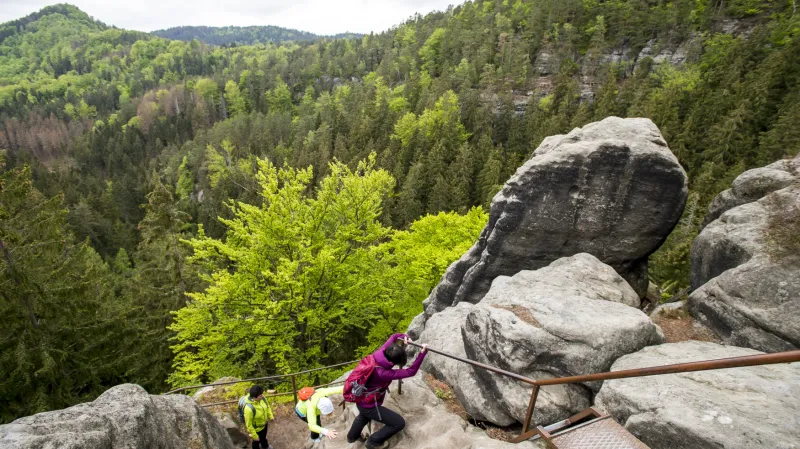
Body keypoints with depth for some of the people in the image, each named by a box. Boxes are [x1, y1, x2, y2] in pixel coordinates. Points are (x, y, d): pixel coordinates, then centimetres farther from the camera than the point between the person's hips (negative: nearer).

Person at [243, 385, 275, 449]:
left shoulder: (261, 397, -25)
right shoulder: (249, 408, -43)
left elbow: (267, 405, 0)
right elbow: (249, 424, -28)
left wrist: (270, 415, 0)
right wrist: (254, 436, -18)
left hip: (264, 423, 6)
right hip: (256, 429, -6)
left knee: (263, 436, 35)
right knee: (257, 441, 25)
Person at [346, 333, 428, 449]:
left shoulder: (380, 353, -21)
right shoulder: (383, 373, -41)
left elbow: (393, 337, -5)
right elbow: (411, 372, -39)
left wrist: (404, 336, -24)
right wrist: (422, 353, -41)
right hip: (369, 405, -9)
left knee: (364, 415, 40)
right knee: (399, 423, -1)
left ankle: (352, 437, 70)